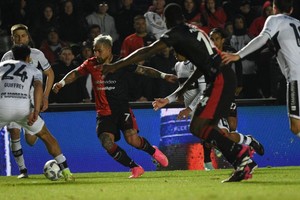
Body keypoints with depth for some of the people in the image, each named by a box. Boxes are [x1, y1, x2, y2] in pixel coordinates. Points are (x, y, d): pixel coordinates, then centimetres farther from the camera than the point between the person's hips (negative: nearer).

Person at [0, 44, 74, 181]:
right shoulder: (33, 70, 23)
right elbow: (38, 86, 2)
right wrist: (36, 111, -8)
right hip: (23, 106, 0)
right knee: (46, 137, 19)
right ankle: (66, 171, 16)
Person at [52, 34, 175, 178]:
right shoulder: (91, 64, 2)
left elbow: (142, 70, 0)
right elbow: (75, 74, 5)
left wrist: (162, 75, -7)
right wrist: (62, 83, -14)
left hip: (122, 108, -3)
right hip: (104, 112, 3)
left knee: (132, 139, -20)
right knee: (107, 144, -17)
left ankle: (153, 151, 13)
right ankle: (135, 168, -2)